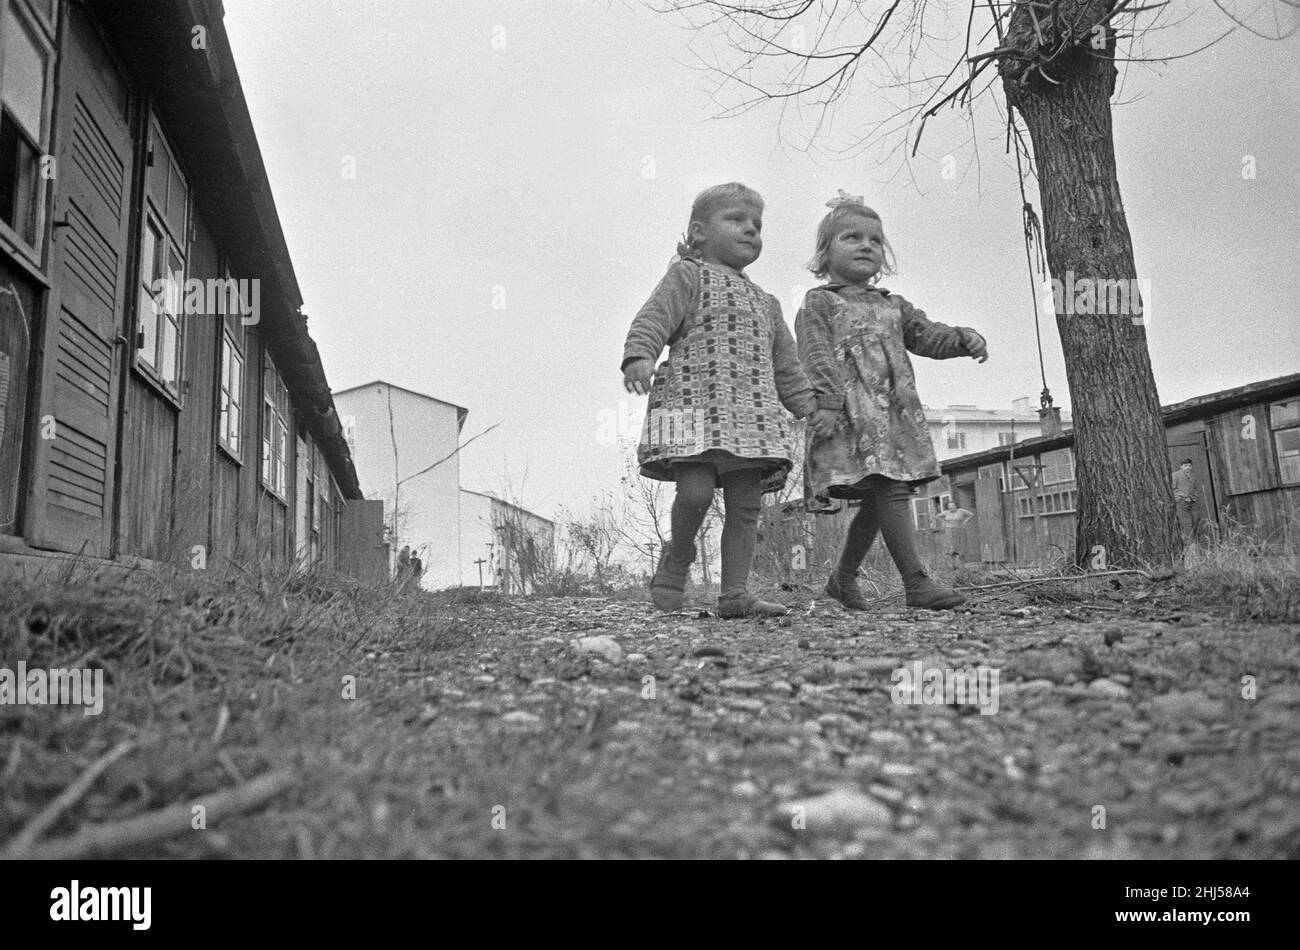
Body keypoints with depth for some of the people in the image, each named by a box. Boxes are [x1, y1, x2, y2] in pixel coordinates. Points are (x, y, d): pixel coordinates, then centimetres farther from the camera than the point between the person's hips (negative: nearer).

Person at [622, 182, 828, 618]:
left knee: (745, 506, 1)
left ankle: (735, 593, 7)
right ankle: (676, 559, 9)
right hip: (694, 402, -6)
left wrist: (813, 409, 21)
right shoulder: (687, 276, 7)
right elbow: (652, 320, -8)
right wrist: (639, 356, -28)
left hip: (753, 415, 6)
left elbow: (785, 367, 28)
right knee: (695, 491, -19)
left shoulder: (766, 303, 26)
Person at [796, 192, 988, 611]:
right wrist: (827, 400, -19)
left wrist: (963, 339, -3)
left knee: (876, 501, 9)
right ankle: (917, 582, -18)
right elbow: (815, 355, -7)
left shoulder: (892, 305, 24)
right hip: (852, 411, -7)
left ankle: (843, 577, 24)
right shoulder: (819, 302, 5)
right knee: (890, 488, -17)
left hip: (896, 411, 7)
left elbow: (925, 334, 17)